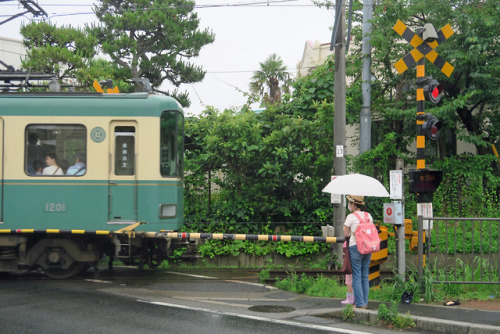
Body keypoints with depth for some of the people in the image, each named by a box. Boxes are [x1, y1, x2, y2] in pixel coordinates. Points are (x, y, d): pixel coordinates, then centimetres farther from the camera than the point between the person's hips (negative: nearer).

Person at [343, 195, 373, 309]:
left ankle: (359, 303, -3)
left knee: (356, 276, -1)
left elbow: (346, 234, -7)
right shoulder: (369, 216, 8)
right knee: (365, 276, 11)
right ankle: (365, 302, 13)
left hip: (355, 247, -6)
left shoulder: (351, 217, -8)